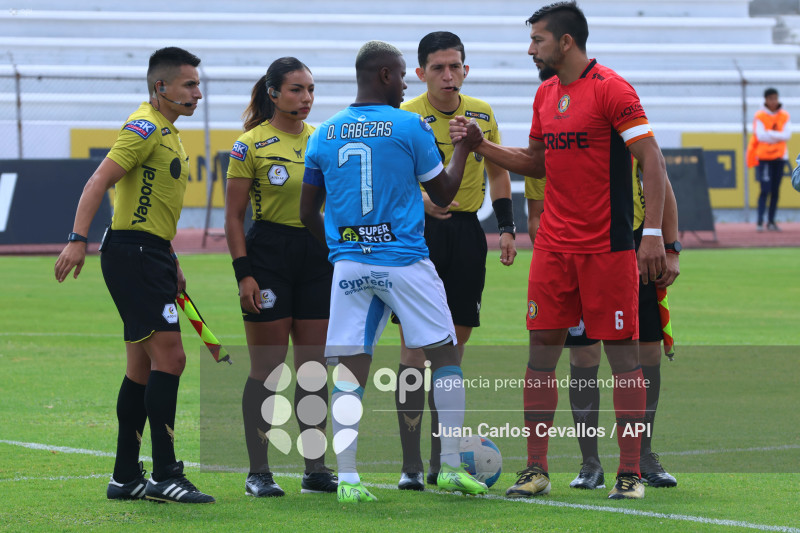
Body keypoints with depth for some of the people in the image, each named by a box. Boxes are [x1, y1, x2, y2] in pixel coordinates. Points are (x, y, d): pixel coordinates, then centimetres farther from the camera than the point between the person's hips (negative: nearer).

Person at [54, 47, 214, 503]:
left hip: (151, 256, 10)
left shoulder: (169, 133, 19)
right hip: (132, 254, -10)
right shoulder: (145, 128, -12)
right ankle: (165, 475, -13)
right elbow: (99, 181, -20)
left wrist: (172, 264, 27)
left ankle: (126, 478, 15)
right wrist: (78, 238, -30)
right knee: (169, 357, -14)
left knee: (144, 369, 10)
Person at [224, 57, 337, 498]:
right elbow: (233, 216, -5)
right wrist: (243, 273, -13)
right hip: (269, 252, -5)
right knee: (267, 367, -3)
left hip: (319, 257, 5)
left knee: (314, 366, 6)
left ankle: (316, 468, 11)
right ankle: (258, 472, 3)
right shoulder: (251, 145, -5)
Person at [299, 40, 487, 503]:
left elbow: (308, 212, 11)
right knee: (445, 356, 9)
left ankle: (347, 478, -3)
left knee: (351, 371, 4)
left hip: (348, 266, 3)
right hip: (404, 262, -3)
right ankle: (452, 466, 7)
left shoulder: (325, 134, 7)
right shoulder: (410, 127, -5)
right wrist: (464, 149, 19)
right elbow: (443, 194, 4)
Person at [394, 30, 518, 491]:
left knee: (454, 347, 7)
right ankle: (411, 465, -6)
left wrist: (507, 228, 11)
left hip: (466, 232, 4)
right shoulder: (405, 118, -7)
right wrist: (420, 201, -28)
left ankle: (442, 463, 14)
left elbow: (498, 173, 18)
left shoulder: (482, 115, 7)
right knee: (415, 346, -7)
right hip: (419, 231, -4)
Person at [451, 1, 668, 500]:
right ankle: (536, 470, 9)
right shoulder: (546, 94, 12)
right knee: (542, 350, 4)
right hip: (554, 247, 7)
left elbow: (653, 161, -14)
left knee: (623, 354, -1)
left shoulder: (610, 89, -11)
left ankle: (630, 472, 4)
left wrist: (654, 233, -20)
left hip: (608, 247, -7)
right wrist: (482, 146, 12)